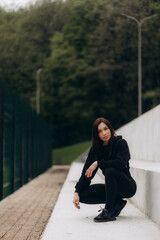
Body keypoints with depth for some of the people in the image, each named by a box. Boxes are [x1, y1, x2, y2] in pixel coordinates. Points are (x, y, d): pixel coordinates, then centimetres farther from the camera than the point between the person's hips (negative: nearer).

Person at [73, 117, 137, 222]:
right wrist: (77, 192, -14)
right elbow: (87, 172, -3)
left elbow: (121, 163, -30)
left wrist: (98, 163, -25)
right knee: (83, 195, -12)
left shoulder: (121, 143, -12)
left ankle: (109, 212, -29)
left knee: (110, 171, -34)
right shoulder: (95, 149, 2)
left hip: (128, 186, -6)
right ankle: (117, 203, 0)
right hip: (113, 187, 6)